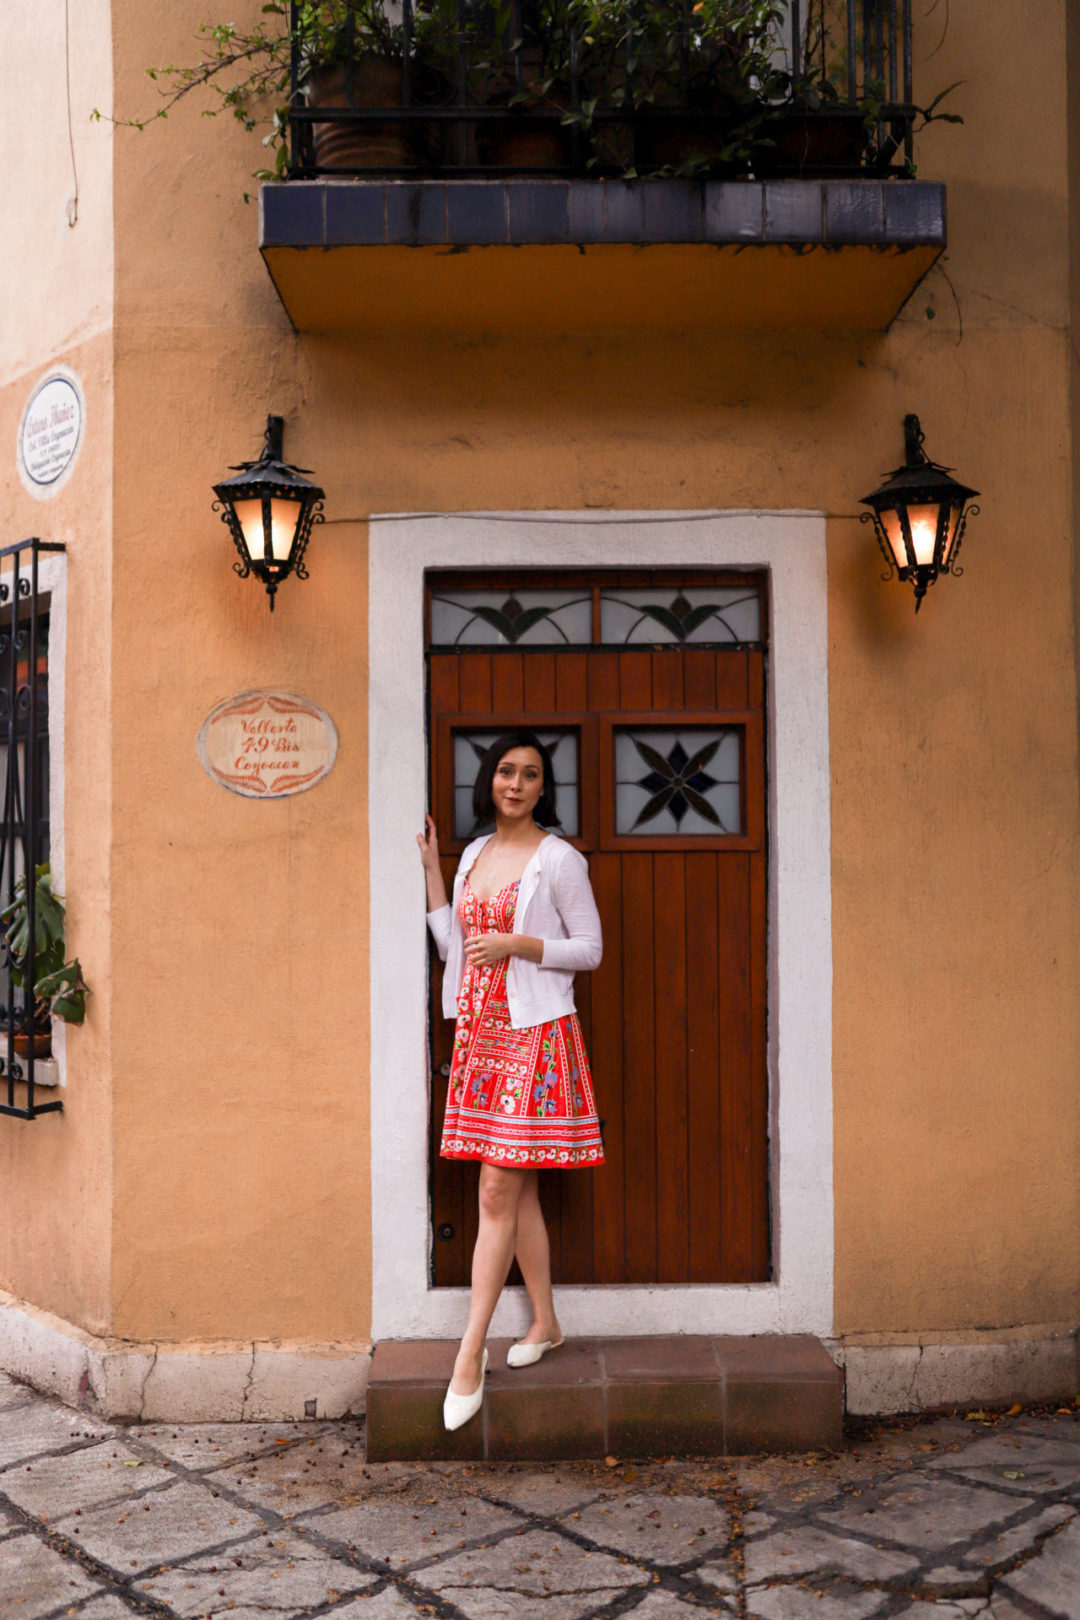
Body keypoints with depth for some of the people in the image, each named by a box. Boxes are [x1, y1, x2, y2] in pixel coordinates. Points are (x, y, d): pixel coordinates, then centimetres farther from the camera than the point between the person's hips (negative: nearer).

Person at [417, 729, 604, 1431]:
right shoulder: (475, 853, 14)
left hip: (535, 1033, -6)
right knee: (519, 1191, 12)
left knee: (498, 1194, -8)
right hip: (481, 1032, 7)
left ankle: (470, 1353, -4)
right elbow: (455, 945, 14)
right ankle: (546, 1322, 23)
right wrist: (431, 868, 10)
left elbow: (590, 948, -4)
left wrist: (517, 944, -15)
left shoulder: (558, 858, -5)